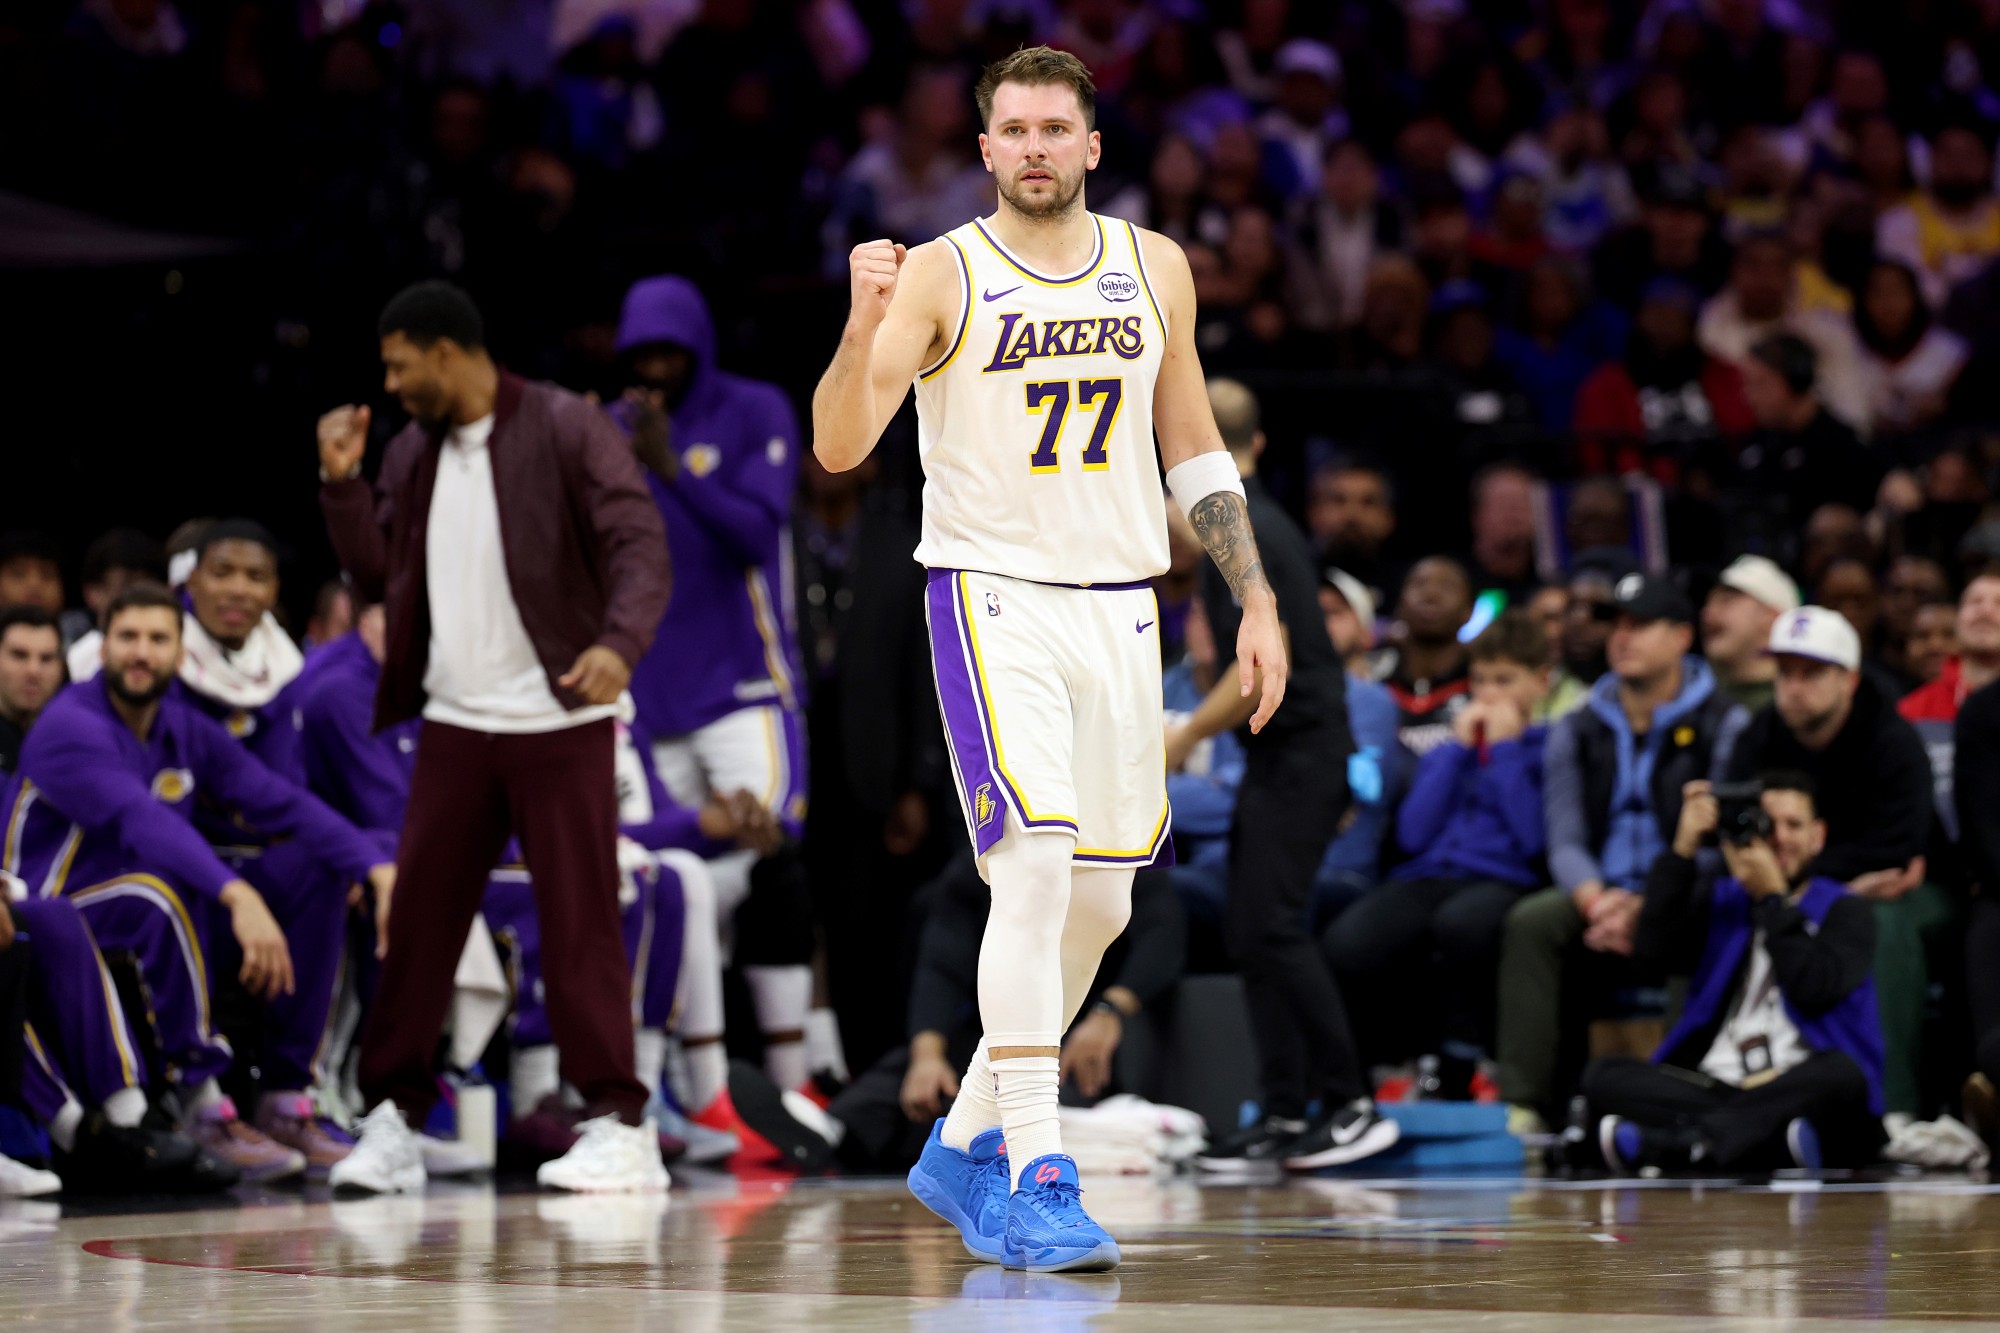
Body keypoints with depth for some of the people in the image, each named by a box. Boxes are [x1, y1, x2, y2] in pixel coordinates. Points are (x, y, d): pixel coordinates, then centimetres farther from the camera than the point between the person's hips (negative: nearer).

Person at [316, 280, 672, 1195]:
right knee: (415, 915, 4)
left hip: (560, 718, -6)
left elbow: (640, 545, -14)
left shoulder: (566, 430, -7)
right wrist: (343, 483, 3)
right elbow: (378, 579, 15)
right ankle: (393, 1118, 11)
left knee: (580, 921, -5)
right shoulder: (412, 455, 12)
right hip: (454, 723, 6)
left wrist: (619, 643, -31)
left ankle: (617, 1122, -1)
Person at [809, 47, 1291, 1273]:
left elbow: (1195, 449, 16)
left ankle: (967, 1144, 27)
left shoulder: (1154, 269, 7)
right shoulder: (941, 274, -7)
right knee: (1036, 865, -21)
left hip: (1118, 609, 6)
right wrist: (865, 322, -33)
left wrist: (1259, 600, 10)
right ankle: (1039, 1184, -21)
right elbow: (840, 448, -16)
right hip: (993, 597, -5)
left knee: (1097, 905, 10)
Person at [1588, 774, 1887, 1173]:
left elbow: (1815, 988, -8)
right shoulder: (1720, 900, 19)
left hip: (1797, 1091, -2)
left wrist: (1771, 897, -2)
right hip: (1710, 1088, 2)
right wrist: (1684, 847, -5)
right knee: (1603, 1075, -21)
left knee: (1840, 1073, -37)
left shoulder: (1843, 910, 12)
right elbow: (1658, 946, -1)